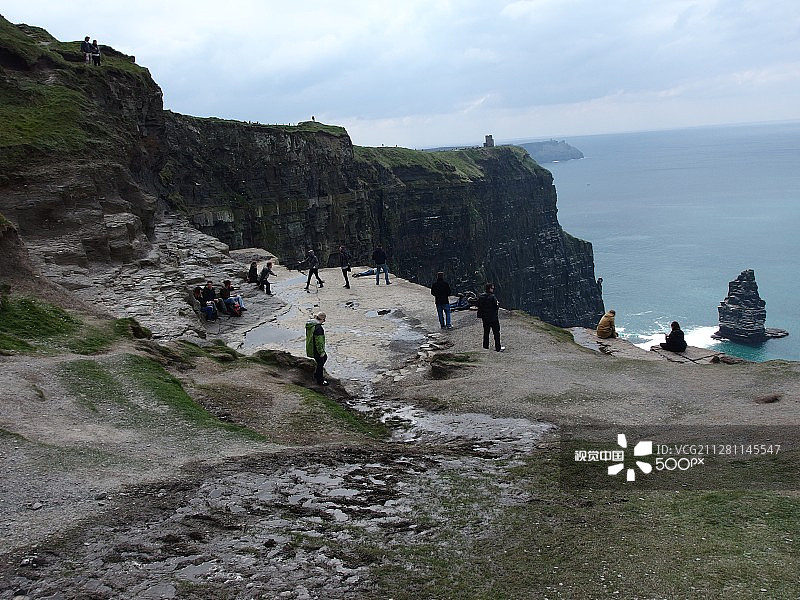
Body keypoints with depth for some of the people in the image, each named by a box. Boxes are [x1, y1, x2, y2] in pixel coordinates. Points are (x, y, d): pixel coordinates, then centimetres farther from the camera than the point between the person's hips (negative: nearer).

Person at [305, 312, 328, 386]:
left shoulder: (310, 325, 1)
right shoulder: (318, 328, -30)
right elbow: (319, 341, -26)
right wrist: (321, 352, -17)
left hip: (310, 348, 10)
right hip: (316, 350, -10)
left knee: (325, 357, 27)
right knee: (320, 364, 8)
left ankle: (316, 374, 36)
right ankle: (320, 381, 23)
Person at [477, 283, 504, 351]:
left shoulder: (480, 296, 1)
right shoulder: (492, 297, -19)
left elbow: (478, 306, 7)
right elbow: (496, 307, -18)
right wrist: (498, 304, 1)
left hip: (484, 317, 6)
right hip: (493, 317, -6)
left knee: (486, 332, 19)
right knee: (496, 332, 2)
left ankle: (486, 346, 25)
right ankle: (498, 348, 5)